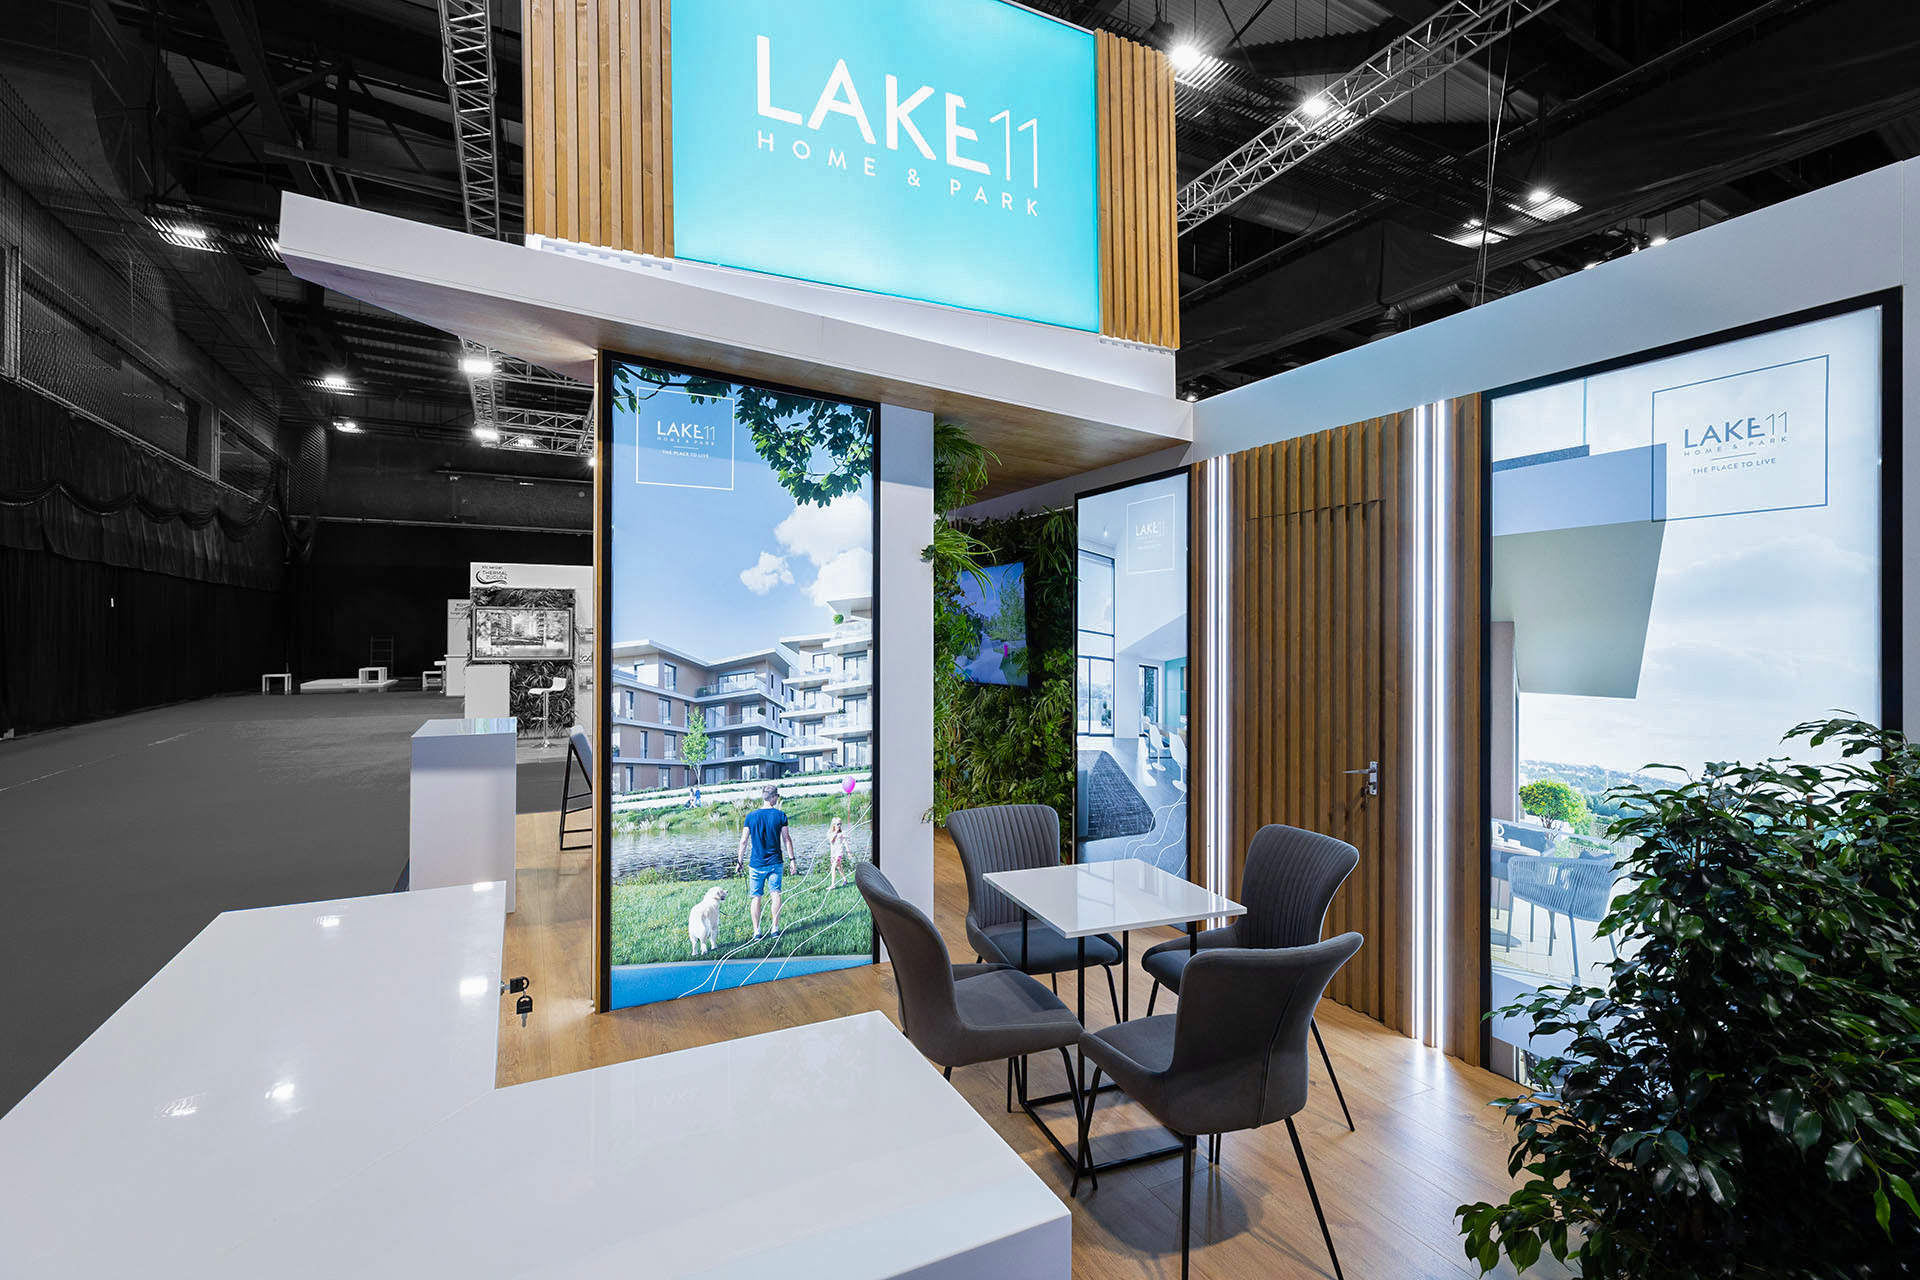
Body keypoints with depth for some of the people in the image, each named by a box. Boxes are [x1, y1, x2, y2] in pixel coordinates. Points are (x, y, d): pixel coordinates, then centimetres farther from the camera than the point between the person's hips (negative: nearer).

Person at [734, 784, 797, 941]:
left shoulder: (751, 816, -1)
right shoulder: (780, 815, -4)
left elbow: (744, 841, 1)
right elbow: (787, 839, -2)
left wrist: (739, 862, 8)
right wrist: (791, 859, 5)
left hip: (756, 863, 1)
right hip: (775, 862, -1)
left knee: (755, 896, 6)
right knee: (776, 893, 6)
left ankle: (756, 932, 8)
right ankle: (775, 928, 6)